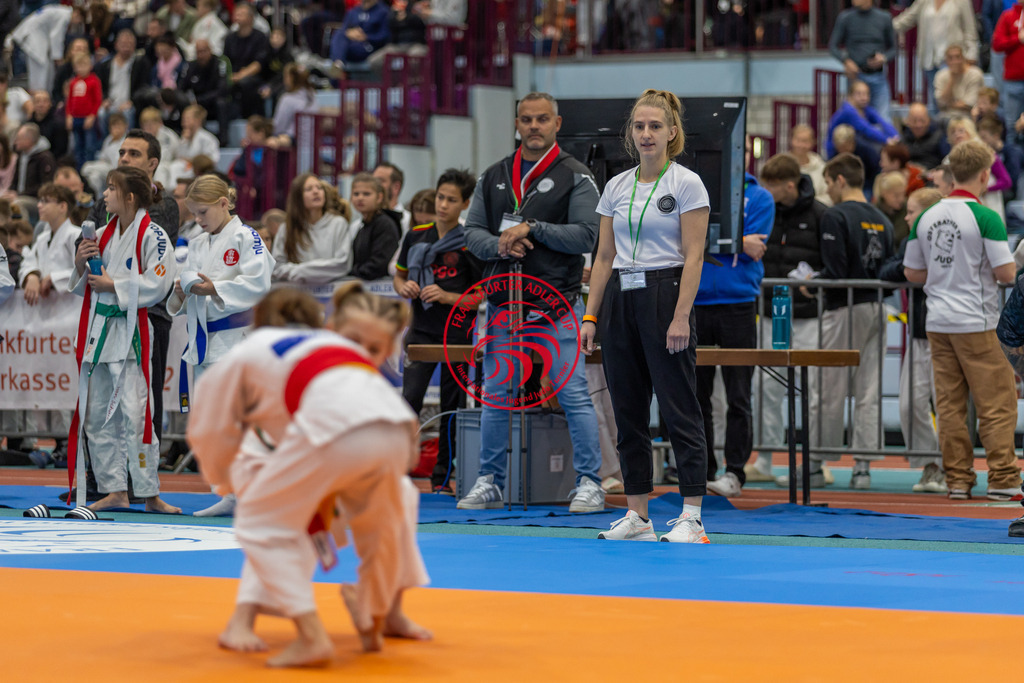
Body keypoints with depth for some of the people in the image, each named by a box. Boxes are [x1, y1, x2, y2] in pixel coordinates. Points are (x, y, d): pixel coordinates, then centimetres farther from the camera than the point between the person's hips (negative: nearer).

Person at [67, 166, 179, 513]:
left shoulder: (152, 235, -8)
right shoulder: (102, 235, 14)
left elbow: (157, 285, -15)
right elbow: (83, 286, 19)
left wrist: (113, 285, -15)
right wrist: (82, 264, -1)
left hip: (131, 332, -7)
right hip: (98, 329, 8)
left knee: (135, 415, -10)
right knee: (97, 416, 8)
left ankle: (150, 493, -4)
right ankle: (114, 489, 16)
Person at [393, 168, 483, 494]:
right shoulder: (416, 236, 7)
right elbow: (399, 276, 19)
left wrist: (446, 297, -17)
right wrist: (405, 288, -4)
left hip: (457, 335, -2)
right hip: (421, 331, 2)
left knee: (452, 407, 5)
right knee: (409, 400, -10)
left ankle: (443, 477, 15)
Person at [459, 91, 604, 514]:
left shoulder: (575, 178, 0)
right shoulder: (493, 177, 13)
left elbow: (586, 236, -9)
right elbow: (472, 231, 10)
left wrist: (531, 228, -16)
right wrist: (499, 245, -10)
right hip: (503, 302, 4)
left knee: (573, 393, -6)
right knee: (495, 395, 8)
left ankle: (589, 483, -1)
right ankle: (489, 482, 17)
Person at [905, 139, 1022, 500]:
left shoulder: (926, 218, 6)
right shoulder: (985, 217, -12)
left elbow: (911, 272, 12)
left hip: (937, 322, 6)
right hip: (975, 323, -6)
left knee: (949, 404, 7)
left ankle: (958, 479, 9)